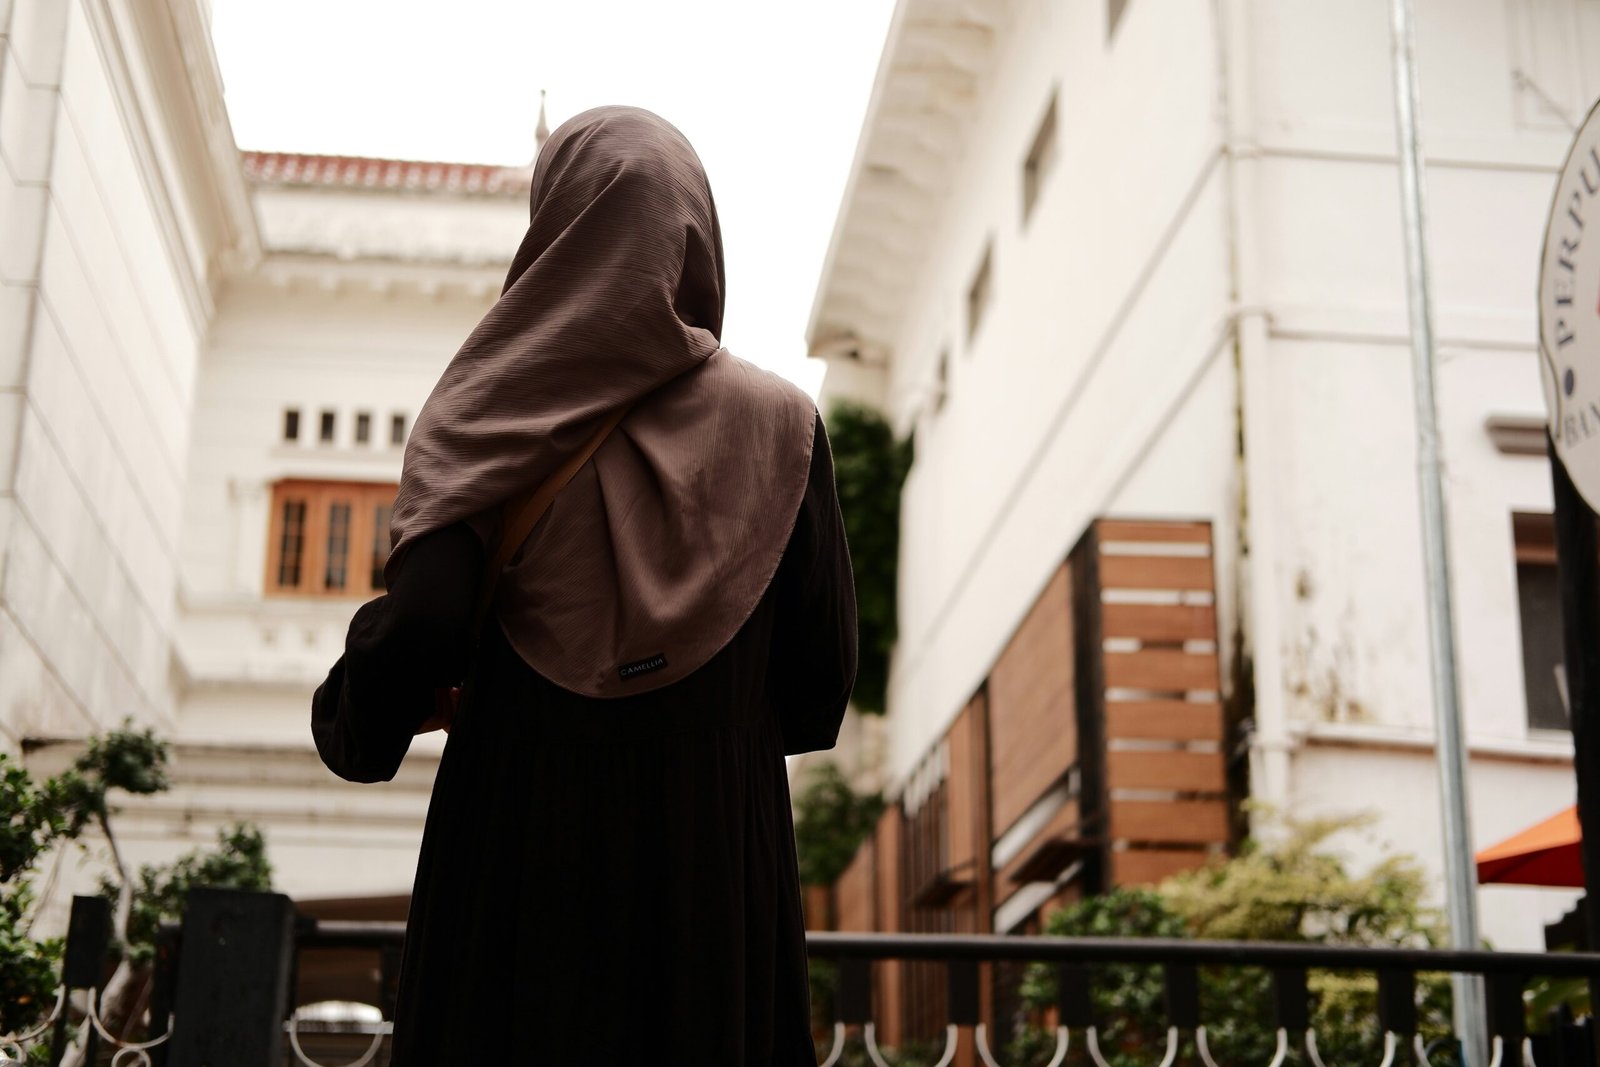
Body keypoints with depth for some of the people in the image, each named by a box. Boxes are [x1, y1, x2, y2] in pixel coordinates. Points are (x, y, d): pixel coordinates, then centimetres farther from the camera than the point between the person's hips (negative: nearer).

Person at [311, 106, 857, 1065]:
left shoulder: (494, 418, -2)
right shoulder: (781, 422, 2)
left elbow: (422, 622, -14)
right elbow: (823, 663, 1)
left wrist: (354, 725, 7)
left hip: (518, 847, -1)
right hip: (720, 858, 1)